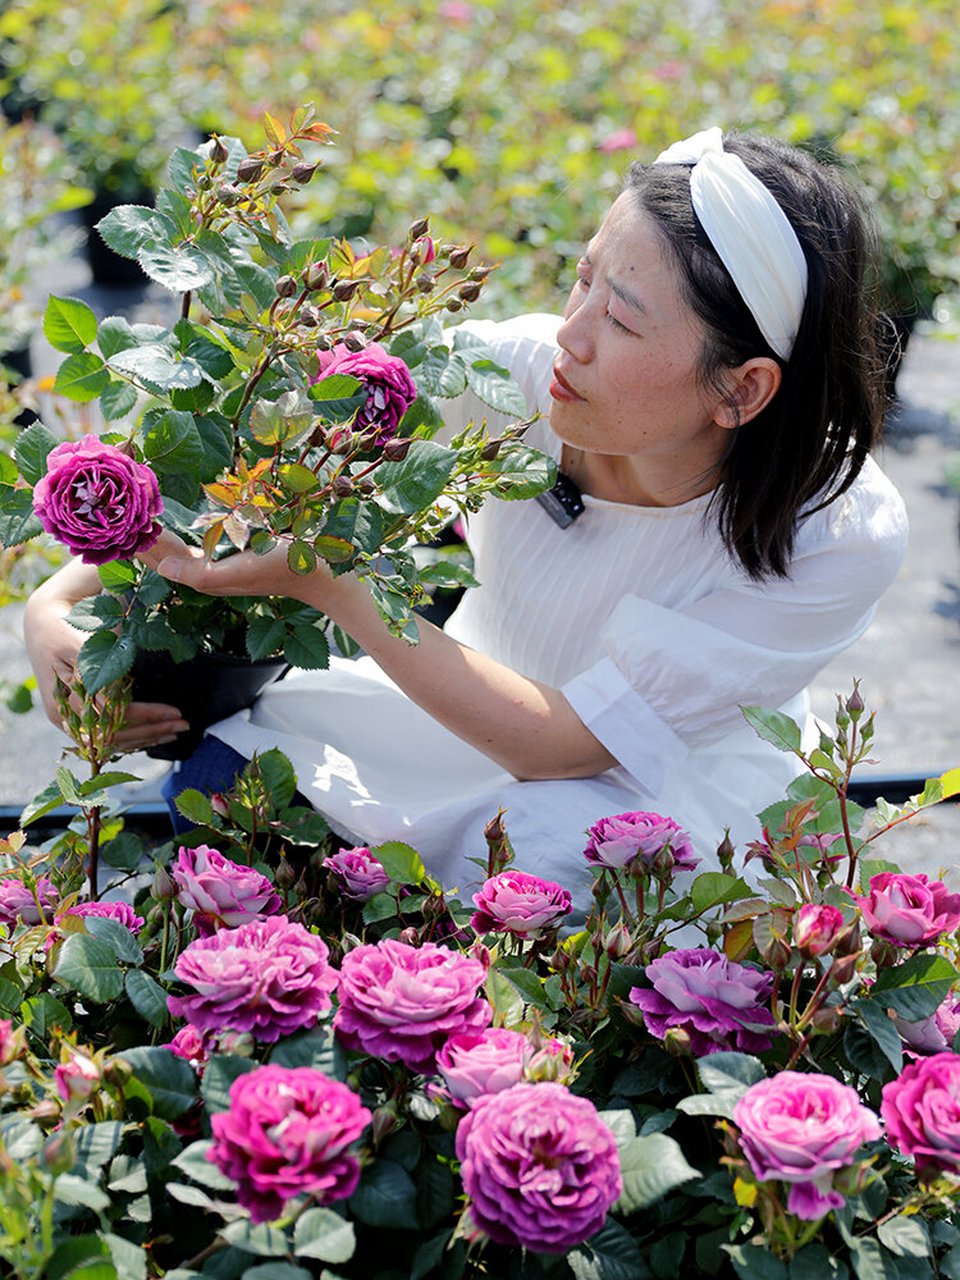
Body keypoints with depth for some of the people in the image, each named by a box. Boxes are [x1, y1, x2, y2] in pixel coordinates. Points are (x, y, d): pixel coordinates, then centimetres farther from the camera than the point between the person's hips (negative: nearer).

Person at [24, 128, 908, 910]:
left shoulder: (842, 536, -31)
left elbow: (559, 743, -32)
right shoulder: (519, 372, -26)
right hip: (490, 688, 3)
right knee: (233, 754, -15)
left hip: (683, 777, -3)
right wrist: (58, 605, -33)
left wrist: (322, 578, -39)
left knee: (538, 852, -34)